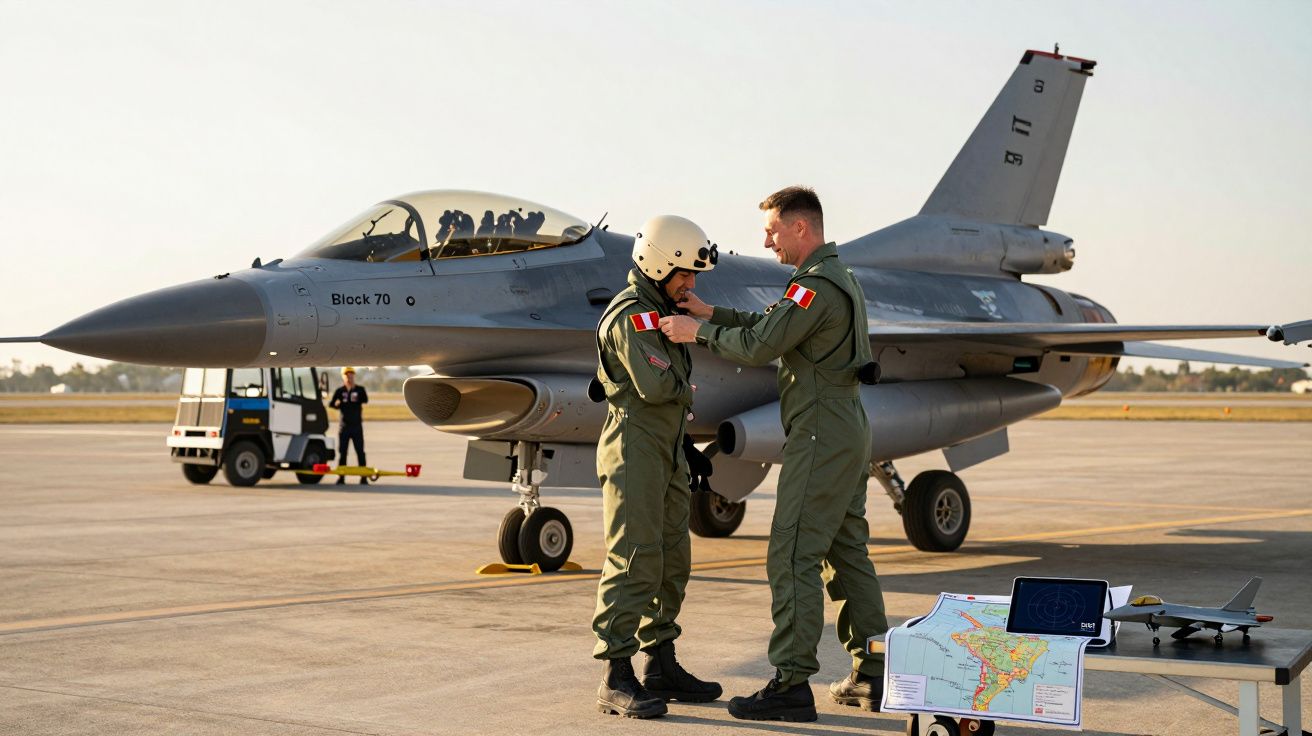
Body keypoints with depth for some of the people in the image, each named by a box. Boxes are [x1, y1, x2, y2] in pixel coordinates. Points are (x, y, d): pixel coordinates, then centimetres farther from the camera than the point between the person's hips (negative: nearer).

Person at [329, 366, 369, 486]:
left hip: (357, 425, -1)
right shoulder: (339, 391, 5)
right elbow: (331, 404, -1)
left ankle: (363, 477, -1)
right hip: (344, 425, 1)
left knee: (360, 451, -3)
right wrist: (337, 404, -23)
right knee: (342, 452, 3)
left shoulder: (360, 390, 2)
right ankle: (341, 477, 8)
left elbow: (365, 400, -17)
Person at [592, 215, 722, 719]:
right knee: (635, 560, -13)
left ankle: (661, 667, 20)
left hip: (666, 451, 10)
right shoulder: (631, 316, -13)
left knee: (672, 561, 12)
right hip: (635, 446, -10)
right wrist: (683, 385, -5)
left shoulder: (660, 311, 19)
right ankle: (616, 678, -12)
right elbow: (655, 384, -23)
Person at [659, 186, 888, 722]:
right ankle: (872, 676, 18)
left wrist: (699, 332, -7)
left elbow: (758, 347, -20)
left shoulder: (817, 286, -17)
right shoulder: (837, 277, 17)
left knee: (792, 556, -9)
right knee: (847, 552, 14)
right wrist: (713, 314, 14)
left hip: (821, 437, -11)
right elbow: (772, 324, 22)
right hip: (848, 431, 11)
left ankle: (791, 682, -10)